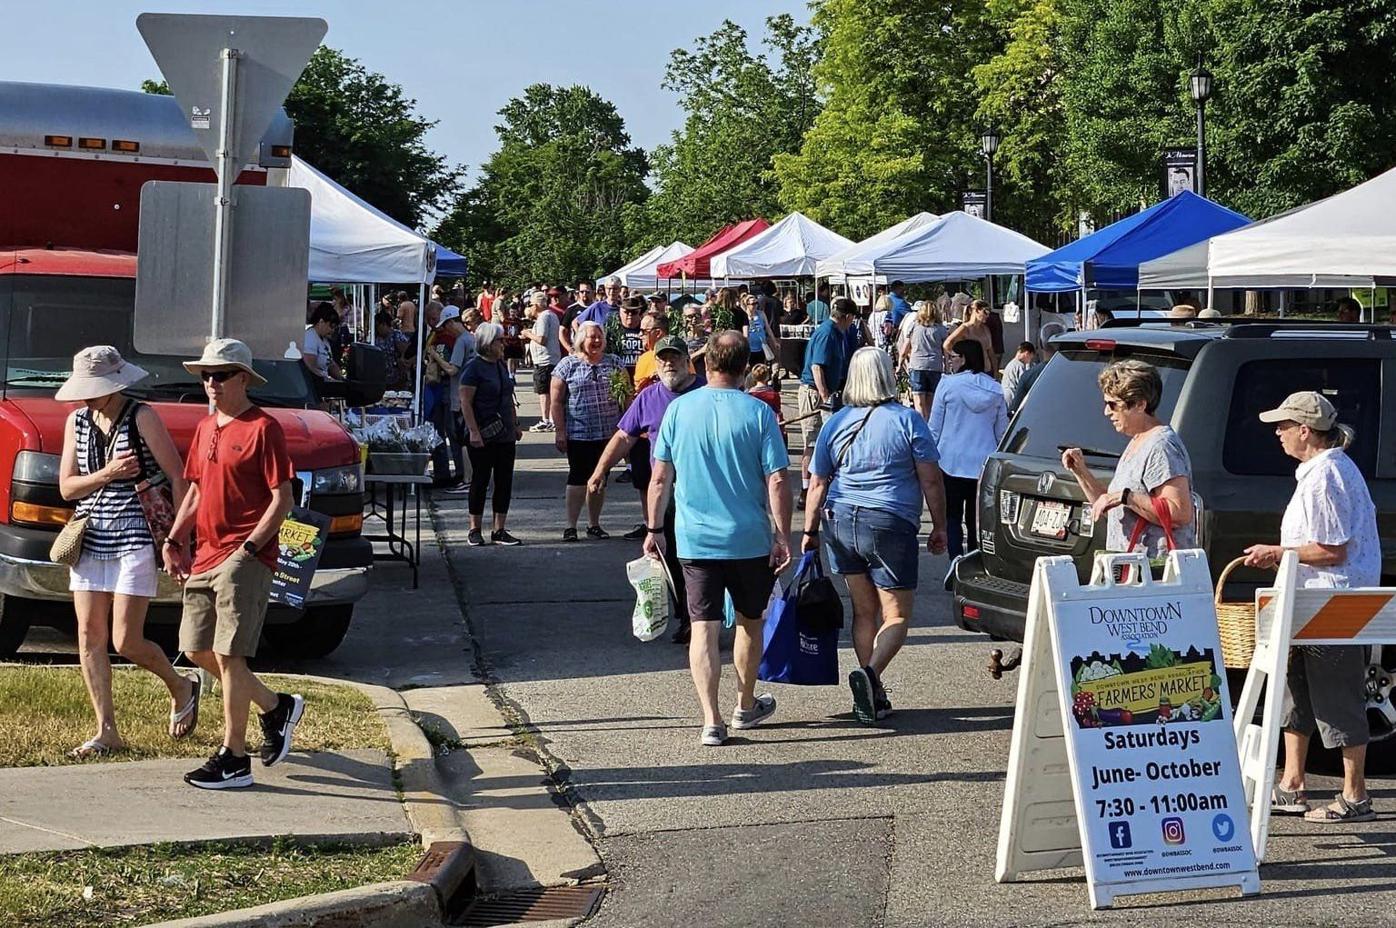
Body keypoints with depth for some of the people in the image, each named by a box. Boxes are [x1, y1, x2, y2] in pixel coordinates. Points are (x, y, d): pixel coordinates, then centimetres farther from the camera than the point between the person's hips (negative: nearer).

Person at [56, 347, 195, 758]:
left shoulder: (142, 418, -7)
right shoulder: (77, 421, 9)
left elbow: (177, 477, -8)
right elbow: (66, 486, 7)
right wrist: (108, 473, -11)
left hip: (135, 539, -6)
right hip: (90, 539, 6)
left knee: (125, 642, -7)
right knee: (89, 636, 2)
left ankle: (180, 686, 21)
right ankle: (106, 732, 10)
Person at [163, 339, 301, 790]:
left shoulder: (263, 428, -9)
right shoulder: (206, 428, 15)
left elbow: (282, 499, -12)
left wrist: (248, 549, -18)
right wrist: (175, 540, 10)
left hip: (245, 558, -9)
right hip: (204, 557, 9)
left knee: (228, 655, -8)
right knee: (197, 650, 10)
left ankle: (233, 759, 0)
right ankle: (277, 707, 27)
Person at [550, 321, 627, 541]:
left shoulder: (613, 363, 8)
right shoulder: (568, 365, -2)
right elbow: (556, 401, -3)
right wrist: (560, 430, -9)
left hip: (608, 432, 3)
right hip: (578, 433, -3)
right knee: (578, 476, -3)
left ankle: (594, 524, 19)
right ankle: (571, 526, 3)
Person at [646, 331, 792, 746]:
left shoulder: (679, 409, -3)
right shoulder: (759, 413, -8)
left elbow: (661, 478, 1)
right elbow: (776, 483, -10)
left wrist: (655, 529, 11)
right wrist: (783, 537, -1)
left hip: (694, 539, 1)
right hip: (749, 540, -1)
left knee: (704, 627, 3)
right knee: (749, 621, 18)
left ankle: (711, 720, -5)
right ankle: (746, 706, 33)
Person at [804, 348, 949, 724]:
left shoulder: (836, 423, 6)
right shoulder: (907, 420, -5)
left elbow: (817, 484, 8)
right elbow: (931, 480, -5)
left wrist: (810, 531, 16)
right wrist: (939, 527, 4)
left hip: (842, 524, 4)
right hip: (890, 524, -4)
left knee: (864, 612, 14)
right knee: (896, 615, 2)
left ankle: (874, 696, 15)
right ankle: (870, 672, -24)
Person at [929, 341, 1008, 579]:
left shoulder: (948, 384, -7)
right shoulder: (995, 389, 3)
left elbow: (934, 427, -3)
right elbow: (1002, 431, 9)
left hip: (952, 461, -3)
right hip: (985, 462, 3)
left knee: (952, 516, 5)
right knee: (977, 518, 12)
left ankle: (956, 557, -17)